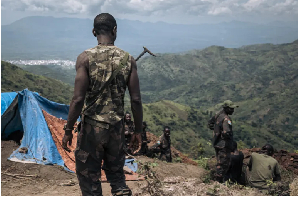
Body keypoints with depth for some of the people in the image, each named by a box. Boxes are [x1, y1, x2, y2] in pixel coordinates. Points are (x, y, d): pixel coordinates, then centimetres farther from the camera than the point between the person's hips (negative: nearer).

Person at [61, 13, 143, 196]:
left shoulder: (85, 58, -9)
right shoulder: (128, 59, -1)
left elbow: (78, 99, -14)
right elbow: (136, 99, -2)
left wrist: (68, 130, -5)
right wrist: (138, 129, 9)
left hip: (92, 127, -3)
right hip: (117, 128, 3)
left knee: (89, 178, 11)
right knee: (117, 175, 22)